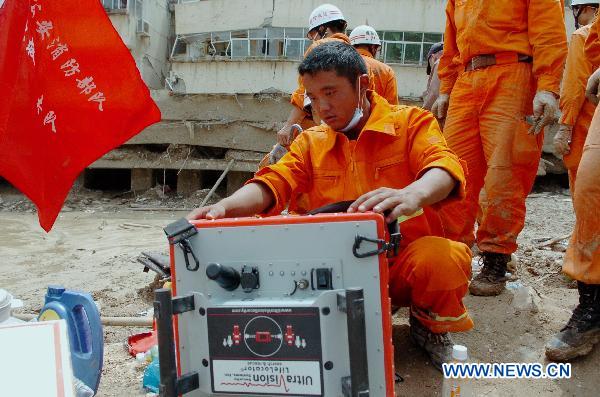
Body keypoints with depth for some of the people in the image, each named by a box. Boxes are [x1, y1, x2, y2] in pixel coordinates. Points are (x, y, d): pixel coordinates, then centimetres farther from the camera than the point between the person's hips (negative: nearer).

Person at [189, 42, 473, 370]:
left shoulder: (411, 121, 0)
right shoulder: (310, 142, 12)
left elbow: (442, 165, -18)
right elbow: (274, 182, -2)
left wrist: (412, 195, -43)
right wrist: (226, 206, -24)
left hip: (403, 257, -2)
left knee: (447, 258, -35)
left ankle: (429, 323, 2)